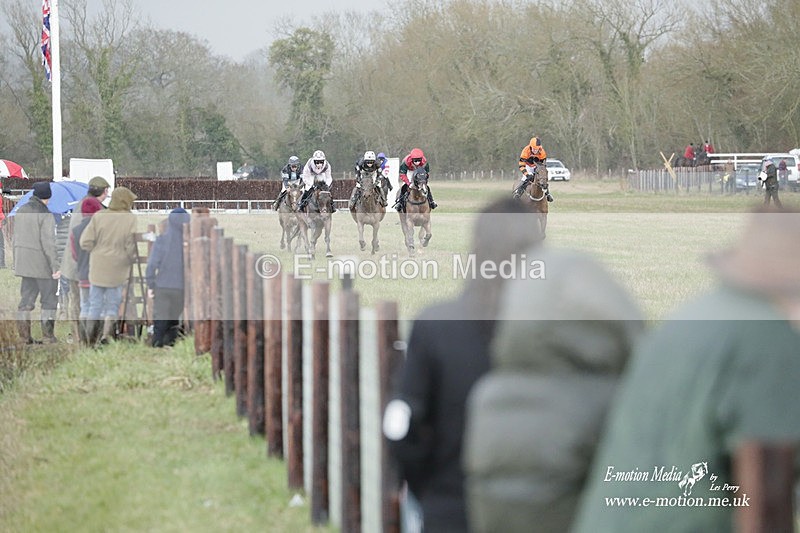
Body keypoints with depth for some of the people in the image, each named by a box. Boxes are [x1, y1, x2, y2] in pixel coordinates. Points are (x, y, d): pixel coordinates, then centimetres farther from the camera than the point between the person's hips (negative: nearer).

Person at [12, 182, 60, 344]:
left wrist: (16, 262, 19)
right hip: (42, 262, -7)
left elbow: (16, 239, 11)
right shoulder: (46, 215, -18)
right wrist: (55, 267, -18)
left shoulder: (21, 211, 5)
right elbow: (48, 243, -21)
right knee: (49, 298, 5)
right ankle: (48, 335, 4)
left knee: (27, 297, 9)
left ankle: (24, 335, 7)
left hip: (25, 262, 7)